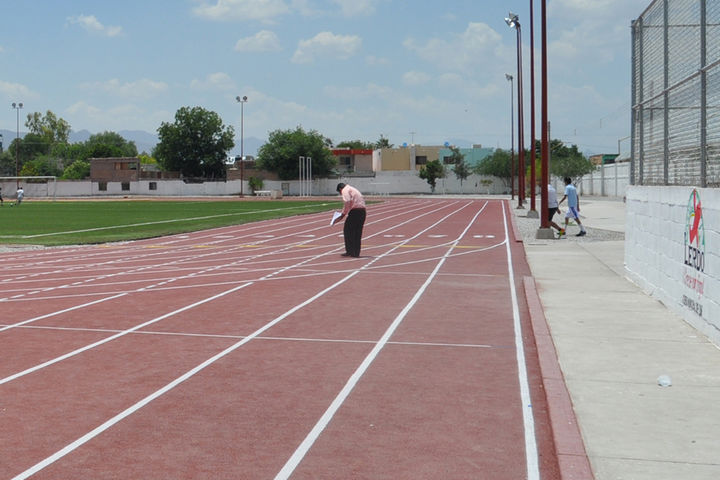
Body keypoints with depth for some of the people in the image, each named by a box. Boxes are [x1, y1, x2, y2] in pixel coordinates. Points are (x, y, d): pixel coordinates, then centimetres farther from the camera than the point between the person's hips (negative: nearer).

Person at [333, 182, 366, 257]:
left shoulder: (345, 190, -1)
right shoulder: (352, 189, 26)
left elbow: (347, 202, -17)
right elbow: (362, 200, 22)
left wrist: (343, 214, -9)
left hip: (355, 211, -8)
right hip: (362, 211, 8)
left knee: (347, 231, 1)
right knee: (358, 232, 11)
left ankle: (350, 251, -1)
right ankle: (356, 253, 12)